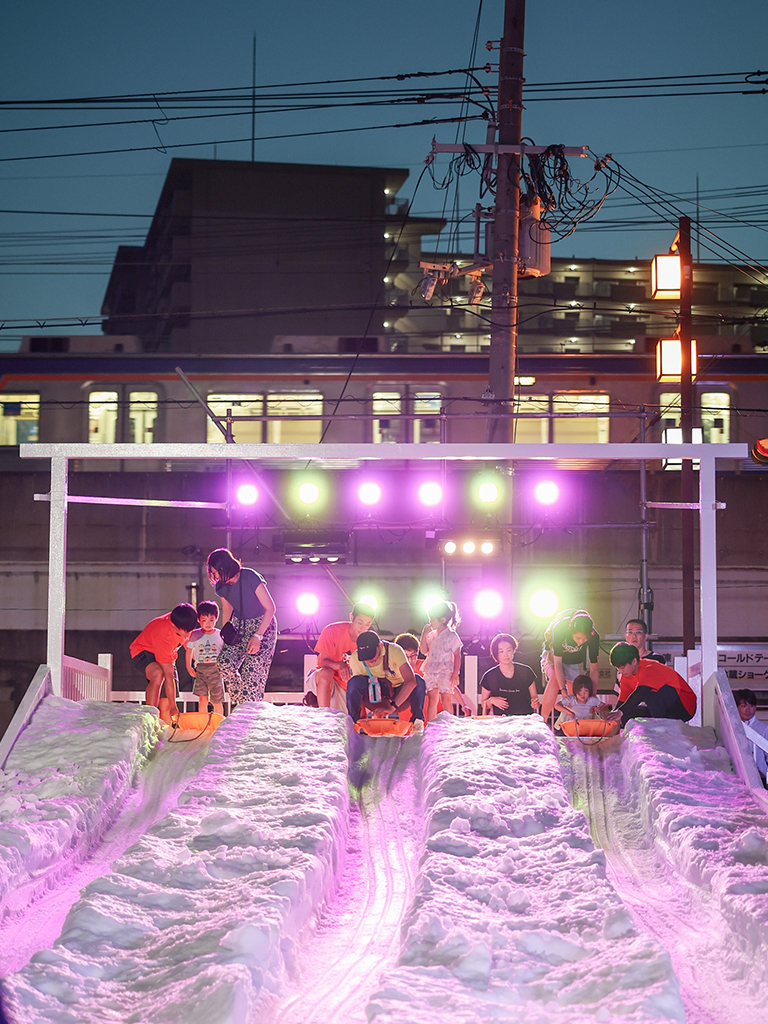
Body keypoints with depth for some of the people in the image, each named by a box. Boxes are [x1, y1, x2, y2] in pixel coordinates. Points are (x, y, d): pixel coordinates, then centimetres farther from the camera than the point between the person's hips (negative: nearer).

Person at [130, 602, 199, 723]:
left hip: (166, 656, 7)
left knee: (165, 706, -2)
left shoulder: (184, 624, -18)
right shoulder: (163, 636, -38)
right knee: (158, 674, -40)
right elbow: (169, 675, -35)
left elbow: (187, 641, 10)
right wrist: (173, 706, -31)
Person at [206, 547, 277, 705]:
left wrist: (257, 636, -24)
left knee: (251, 670, -18)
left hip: (263, 626, -6)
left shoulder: (251, 578, -23)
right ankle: (239, 705, -1)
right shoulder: (221, 586, -4)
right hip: (240, 626, 6)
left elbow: (270, 608, -19)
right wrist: (225, 633, 3)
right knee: (225, 662, -17)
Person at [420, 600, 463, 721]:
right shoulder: (431, 635, 12)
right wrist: (424, 634, 5)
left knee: (446, 700, -3)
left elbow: (457, 656, -6)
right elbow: (424, 650, 13)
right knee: (432, 699, 5)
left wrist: (455, 674, -12)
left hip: (445, 672, -6)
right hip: (430, 672, 6)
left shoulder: (451, 636, -7)